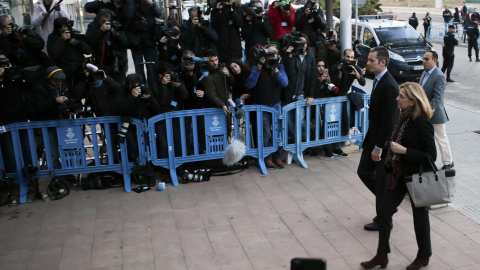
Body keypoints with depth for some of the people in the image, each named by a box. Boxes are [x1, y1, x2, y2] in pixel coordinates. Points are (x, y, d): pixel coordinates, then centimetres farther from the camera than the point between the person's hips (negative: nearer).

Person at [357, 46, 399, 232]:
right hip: (373, 136, 9)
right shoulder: (378, 80, 7)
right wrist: (372, 142, 15)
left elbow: (389, 120, -24)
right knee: (364, 171, 16)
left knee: (382, 180, 4)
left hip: (383, 140, -9)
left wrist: (379, 147, -21)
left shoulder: (389, 86, -23)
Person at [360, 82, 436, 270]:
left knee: (420, 216, 13)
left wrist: (404, 151, -25)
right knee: (384, 213, 9)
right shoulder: (404, 117, 0)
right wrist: (390, 163, 7)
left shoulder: (422, 123, -22)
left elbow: (431, 155, -21)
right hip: (398, 174, 7)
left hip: (417, 177, -7)